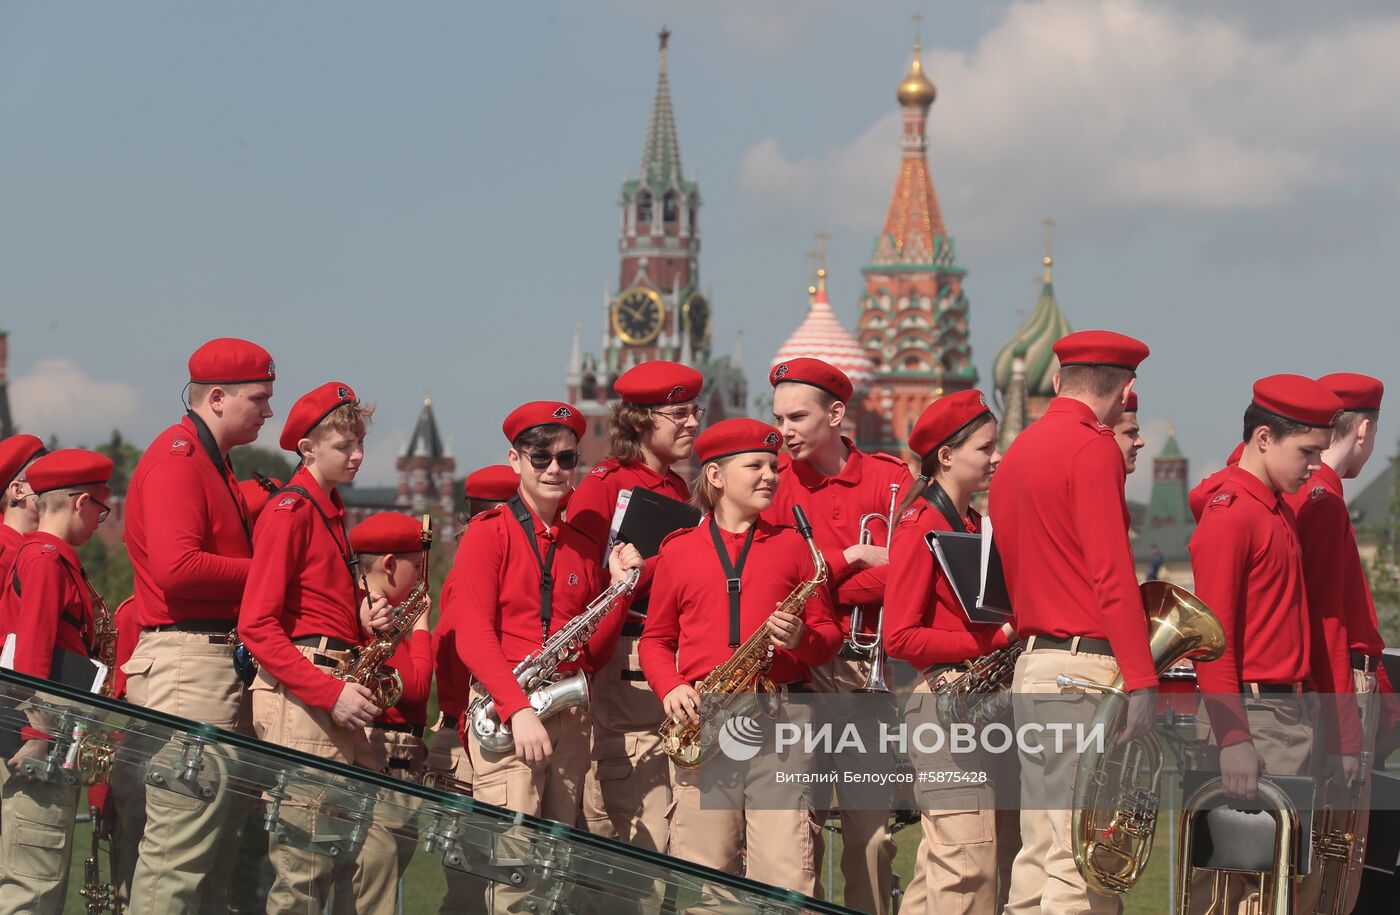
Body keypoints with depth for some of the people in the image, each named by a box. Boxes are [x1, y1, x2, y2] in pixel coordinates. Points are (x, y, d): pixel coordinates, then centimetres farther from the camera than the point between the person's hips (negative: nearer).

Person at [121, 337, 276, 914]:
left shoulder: (212, 462, 23)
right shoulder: (177, 457, -9)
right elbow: (177, 568, -21)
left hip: (221, 664, 10)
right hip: (188, 664, -10)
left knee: (218, 846, 10)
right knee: (180, 848, -12)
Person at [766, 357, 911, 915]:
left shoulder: (890, 478, 4)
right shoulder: (772, 482, 6)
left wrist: (815, 588, -12)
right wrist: (851, 558, -9)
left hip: (869, 669, 0)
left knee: (870, 820, 1)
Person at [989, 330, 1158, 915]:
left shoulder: (1019, 452, 17)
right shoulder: (1094, 448, -10)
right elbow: (1111, 570, -17)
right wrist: (1141, 679, -17)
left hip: (1031, 666, 9)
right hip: (1088, 667, -9)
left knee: (1039, 857, 11)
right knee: (1085, 865, -9)